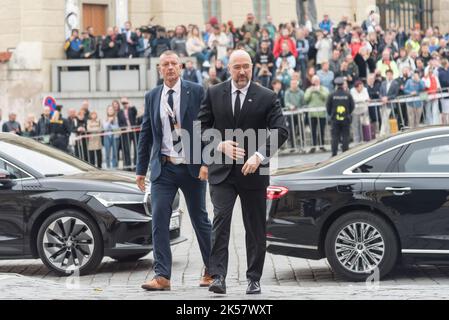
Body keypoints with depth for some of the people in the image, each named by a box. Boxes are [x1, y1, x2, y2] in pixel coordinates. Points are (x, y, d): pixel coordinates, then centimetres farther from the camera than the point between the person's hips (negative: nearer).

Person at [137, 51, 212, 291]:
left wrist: (206, 162, -13)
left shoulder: (196, 92, -2)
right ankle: (162, 276, -5)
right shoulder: (152, 97, 8)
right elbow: (146, 134, 12)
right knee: (159, 221, -7)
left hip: (192, 167, -2)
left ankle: (212, 271, 23)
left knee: (200, 220, 8)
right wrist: (141, 169, 10)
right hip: (163, 168, 3)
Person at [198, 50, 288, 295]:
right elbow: (202, 126, 6)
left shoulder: (267, 97, -1)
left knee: (255, 227, 7)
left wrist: (259, 156, -20)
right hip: (221, 170, 0)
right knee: (221, 220, -13)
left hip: (253, 171, 0)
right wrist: (221, 145, -12)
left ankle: (254, 279, 17)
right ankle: (218, 276, -14)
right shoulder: (214, 94, 5)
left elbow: (281, 131, -7)